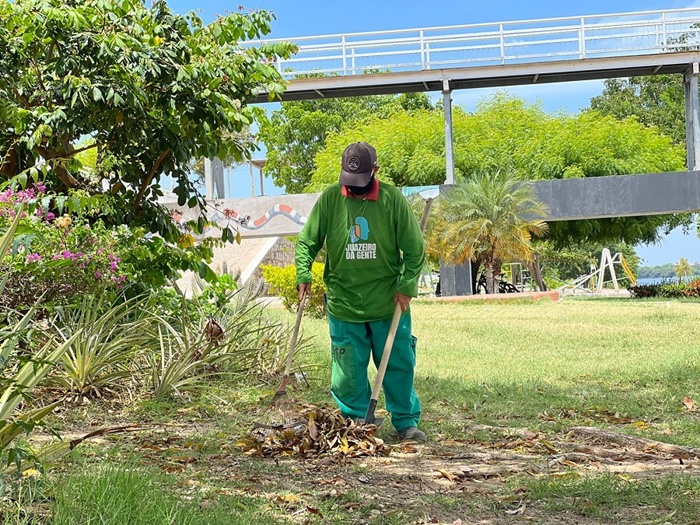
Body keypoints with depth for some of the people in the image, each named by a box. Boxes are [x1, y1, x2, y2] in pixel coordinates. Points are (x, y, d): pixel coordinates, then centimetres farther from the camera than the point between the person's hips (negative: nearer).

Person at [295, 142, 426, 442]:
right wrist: (303, 275, -11)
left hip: (388, 303, -1)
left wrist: (406, 285, -9)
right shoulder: (329, 199, -3)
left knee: (399, 366, 6)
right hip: (343, 304, 1)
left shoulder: (393, 200, -6)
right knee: (348, 371, 6)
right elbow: (307, 242, 3)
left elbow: (414, 249, -1)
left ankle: (406, 422, 18)